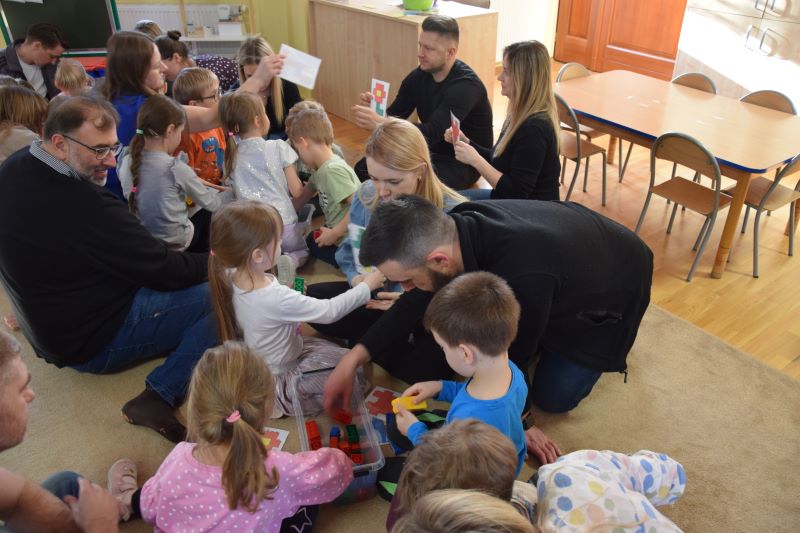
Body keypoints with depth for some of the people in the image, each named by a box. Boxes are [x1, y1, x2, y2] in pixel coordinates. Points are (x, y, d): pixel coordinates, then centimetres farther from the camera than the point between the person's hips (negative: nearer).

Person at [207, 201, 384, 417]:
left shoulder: (232, 278, -15)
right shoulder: (277, 299, -37)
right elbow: (330, 311, -26)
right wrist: (367, 285, -14)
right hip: (279, 381, -8)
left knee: (334, 348, 18)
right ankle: (285, 402, 3)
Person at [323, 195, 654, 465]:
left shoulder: (522, 279, -48)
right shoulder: (456, 226, -27)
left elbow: (511, 356, -30)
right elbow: (419, 300, -11)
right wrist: (354, 358, -14)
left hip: (614, 284, -5)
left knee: (553, 396, -4)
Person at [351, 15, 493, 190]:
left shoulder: (466, 85, -24)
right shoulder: (419, 76, 0)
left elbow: (432, 134, -35)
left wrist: (379, 123, -45)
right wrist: (373, 109, -24)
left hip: (462, 163, -7)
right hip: (429, 152, 7)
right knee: (364, 169, -9)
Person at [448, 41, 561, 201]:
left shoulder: (535, 129, -26)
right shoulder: (522, 114, 2)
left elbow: (516, 193, -26)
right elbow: (497, 160, 12)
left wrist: (475, 160, -26)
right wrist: (466, 142, -2)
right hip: (509, 200, 9)